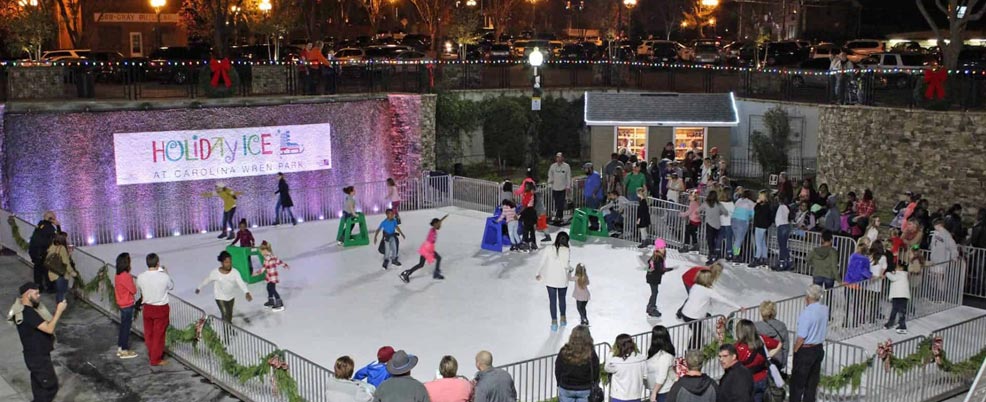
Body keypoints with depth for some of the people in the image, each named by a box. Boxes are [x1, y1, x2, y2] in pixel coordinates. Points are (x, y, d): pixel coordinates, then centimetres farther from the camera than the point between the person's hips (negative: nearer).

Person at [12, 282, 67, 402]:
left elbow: (45, 324, 15)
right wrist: (59, 311, -22)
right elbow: (49, 329, -29)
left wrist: (57, 311, 4)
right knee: (51, 386, -1)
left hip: (37, 355, 10)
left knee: (40, 387, 20)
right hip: (38, 358, -10)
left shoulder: (27, 309, 6)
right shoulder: (27, 312, -26)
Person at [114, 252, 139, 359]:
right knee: (126, 327, 1)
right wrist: (132, 280, -4)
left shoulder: (118, 275, 4)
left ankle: (120, 348, 25)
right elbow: (133, 290, -16)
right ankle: (124, 351, 9)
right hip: (128, 305, -9)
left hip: (122, 304, 9)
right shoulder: (126, 276, -24)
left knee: (123, 326, 17)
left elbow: (116, 290, 12)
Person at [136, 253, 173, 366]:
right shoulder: (164, 277, -22)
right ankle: (156, 360, 16)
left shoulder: (141, 277, -13)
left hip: (147, 308, 3)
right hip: (161, 309, -3)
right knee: (158, 335, 9)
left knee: (149, 333, 19)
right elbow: (171, 286, 0)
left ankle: (151, 355, 34)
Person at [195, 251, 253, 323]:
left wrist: (247, 293, -46)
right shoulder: (215, 273, -22)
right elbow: (206, 280, -5)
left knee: (230, 314, 21)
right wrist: (199, 288, 10)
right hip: (220, 297, -3)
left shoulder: (235, 272, -19)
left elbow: (241, 283, -30)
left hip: (231, 296, 3)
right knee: (225, 314, -10)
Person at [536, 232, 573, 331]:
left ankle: (554, 322, 10)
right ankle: (563, 320, 34)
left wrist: (539, 274, 14)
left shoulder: (549, 249, -6)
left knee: (552, 301, 9)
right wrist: (570, 269, 4)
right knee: (562, 299, 19)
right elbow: (565, 265, -19)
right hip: (562, 280, -1)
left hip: (550, 280, 1)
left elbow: (543, 262, -1)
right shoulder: (565, 250, -15)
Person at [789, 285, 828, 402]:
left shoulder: (807, 313, -23)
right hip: (819, 349, 7)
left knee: (797, 383, 6)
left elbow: (801, 337, -20)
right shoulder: (825, 310, -4)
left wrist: (795, 351, -9)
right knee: (812, 382, 17)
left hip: (805, 350, -7)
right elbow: (825, 331, 8)